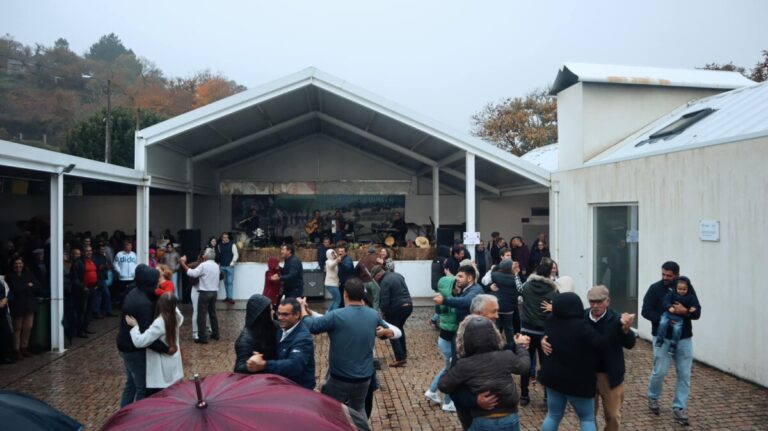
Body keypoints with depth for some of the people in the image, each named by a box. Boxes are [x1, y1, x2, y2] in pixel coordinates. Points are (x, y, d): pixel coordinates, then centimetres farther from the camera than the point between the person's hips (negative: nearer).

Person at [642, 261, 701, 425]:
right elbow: (646, 311, -7)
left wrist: (685, 311, -21)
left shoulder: (687, 288, 3)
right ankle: (653, 398, 28)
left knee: (684, 375, 4)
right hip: (663, 338, -3)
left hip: (684, 338, 3)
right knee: (660, 372, 1)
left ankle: (679, 408, 16)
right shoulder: (655, 288, -4)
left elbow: (697, 313, 1)